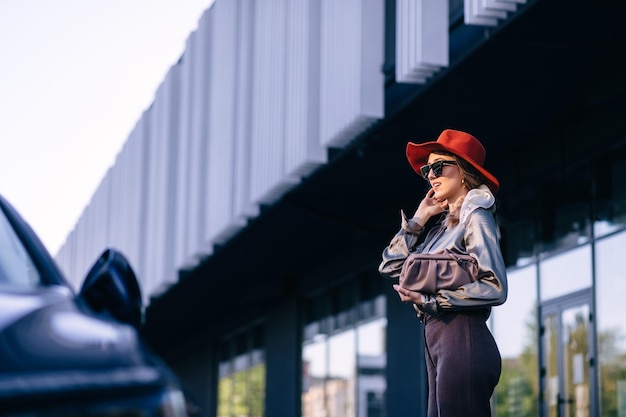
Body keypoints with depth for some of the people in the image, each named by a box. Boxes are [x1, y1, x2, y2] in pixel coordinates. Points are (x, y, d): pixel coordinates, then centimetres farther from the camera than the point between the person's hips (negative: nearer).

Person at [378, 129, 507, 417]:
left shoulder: (475, 217, -5)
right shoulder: (442, 224, 19)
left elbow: (495, 287, -16)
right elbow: (390, 266, 17)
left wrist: (431, 300, -18)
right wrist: (418, 219, 12)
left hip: (463, 341, -9)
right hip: (436, 343, 9)